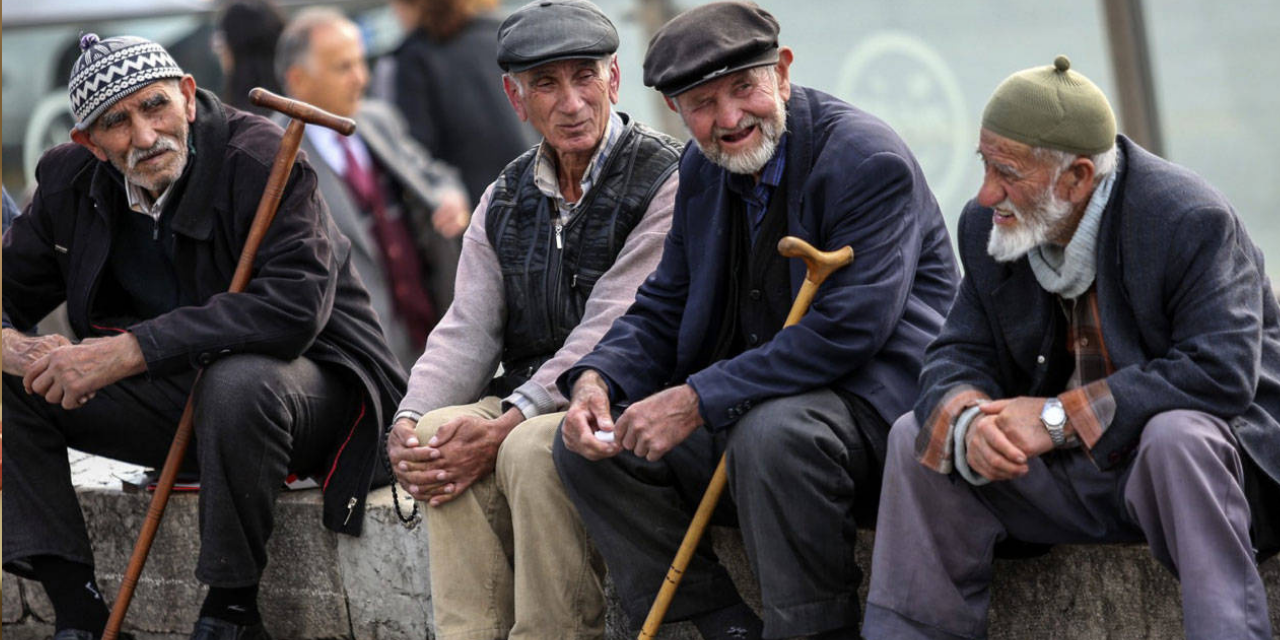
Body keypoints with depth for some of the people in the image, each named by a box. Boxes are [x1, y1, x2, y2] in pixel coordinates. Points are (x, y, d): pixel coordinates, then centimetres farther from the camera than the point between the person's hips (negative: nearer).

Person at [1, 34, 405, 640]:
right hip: (178, 396, 6)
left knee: (236, 382, -39)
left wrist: (129, 352, -38)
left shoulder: (261, 159, -22)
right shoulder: (70, 182, -2)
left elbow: (296, 306, -35)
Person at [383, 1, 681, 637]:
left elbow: (610, 335, -18)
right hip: (528, 403, 6)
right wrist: (409, 421, -13)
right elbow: (467, 329, 7)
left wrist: (505, 426, -25)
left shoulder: (664, 184, -9)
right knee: (439, 433, -22)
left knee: (533, 448, -33)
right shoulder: (506, 199, 14)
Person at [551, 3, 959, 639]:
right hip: (749, 409, 8)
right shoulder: (702, 170, 9)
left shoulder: (868, 160, -17)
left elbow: (848, 331, -25)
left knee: (772, 432, -38)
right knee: (588, 444, -3)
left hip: (879, 400, -8)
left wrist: (699, 401, -27)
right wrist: (596, 380, -8)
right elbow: (663, 310, 15)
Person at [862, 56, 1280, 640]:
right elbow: (958, 357, 2)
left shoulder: (1190, 221, -22)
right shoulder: (987, 227, -1)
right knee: (916, 437, -6)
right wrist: (968, 421, -25)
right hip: (1074, 474, 6)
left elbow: (1220, 374, -30)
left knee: (1176, 437, -39)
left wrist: (1060, 417, -30)